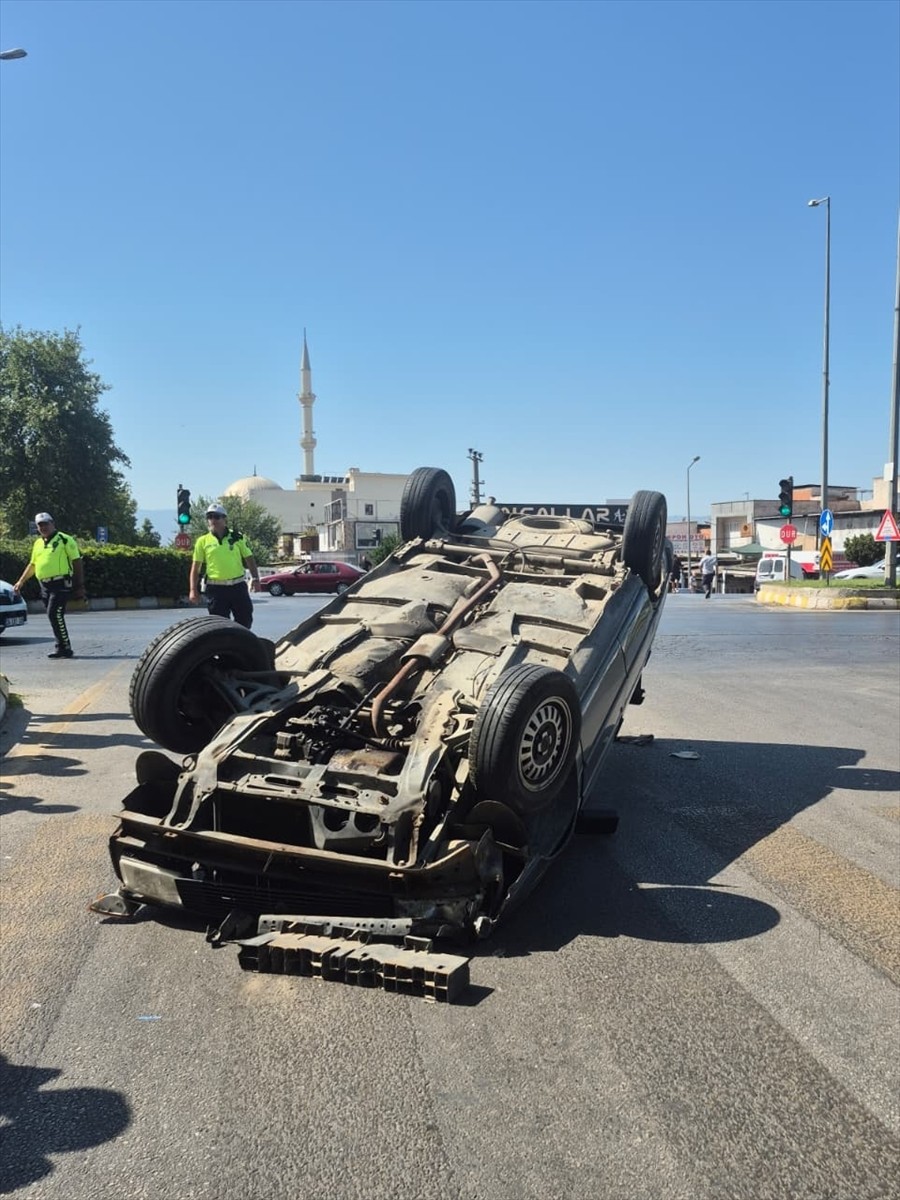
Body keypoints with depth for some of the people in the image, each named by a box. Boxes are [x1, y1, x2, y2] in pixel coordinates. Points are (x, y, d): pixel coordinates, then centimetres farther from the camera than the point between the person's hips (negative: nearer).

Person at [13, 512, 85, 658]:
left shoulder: (65, 540, -4)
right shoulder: (38, 543, 17)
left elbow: (77, 562, -5)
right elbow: (32, 565, 27)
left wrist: (80, 586, -9)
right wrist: (21, 581, 19)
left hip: (61, 584, -7)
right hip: (45, 586, 7)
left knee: (54, 614, -15)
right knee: (54, 617, 6)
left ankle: (65, 648, -10)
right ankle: (62, 648, 12)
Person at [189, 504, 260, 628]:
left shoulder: (237, 537, 7)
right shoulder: (203, 541, 4)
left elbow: (249, 558, 9)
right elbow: (195, 567, 5)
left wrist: (255, 578, -3)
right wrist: (193, 589, -1)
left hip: (238, 586, 1)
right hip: (216, 589, -1)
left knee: (245, 620, 7)